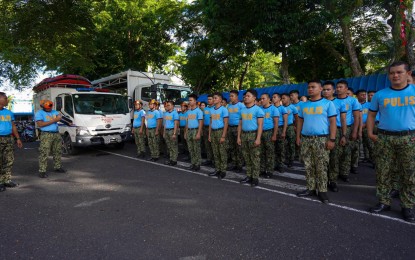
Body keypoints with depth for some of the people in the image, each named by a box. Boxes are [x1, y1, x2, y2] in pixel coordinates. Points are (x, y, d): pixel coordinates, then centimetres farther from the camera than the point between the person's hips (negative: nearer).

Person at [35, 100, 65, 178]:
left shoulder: (54, 112, 18)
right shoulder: (39, 113, 0)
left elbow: (59, 117, 1)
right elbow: (40, 124, -12)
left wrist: (52, 120, -18)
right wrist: (52, 121, -12)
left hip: (56, 134, 6)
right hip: (46, 135, -6)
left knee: (58, 151, 12)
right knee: (44, 153, -8)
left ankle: (58, 167, 25)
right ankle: (42, 171, -6)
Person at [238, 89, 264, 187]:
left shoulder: (257, 109, -6)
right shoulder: (242, 110, 13)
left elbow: (260, 125, -11)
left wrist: (258, 138, -18)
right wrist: (239, 137, 9)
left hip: (253, 135, -6)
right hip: (244, 135, 6)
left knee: (255, 158, -1)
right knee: (247, 157, 11)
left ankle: (255, 178, 7)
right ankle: (249, 176, 21)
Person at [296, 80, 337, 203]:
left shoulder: (328, 103, -1)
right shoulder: (304, 105, 13)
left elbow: (332, 122, -5)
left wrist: (332, 139, -11)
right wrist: (298, 136, 9)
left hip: (321, 139, -4)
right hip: (306, 139, 5)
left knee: (321, 167, 0)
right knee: (308, 166, 9)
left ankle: (322, 191, 11)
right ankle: (311, 188, 20)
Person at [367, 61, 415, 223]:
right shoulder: (380, 95, 5)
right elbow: (371, 114, 12)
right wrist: (370, 133, 1)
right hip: (384, 138, 1)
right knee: (382, 172, 5)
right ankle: (384, 202, 18)